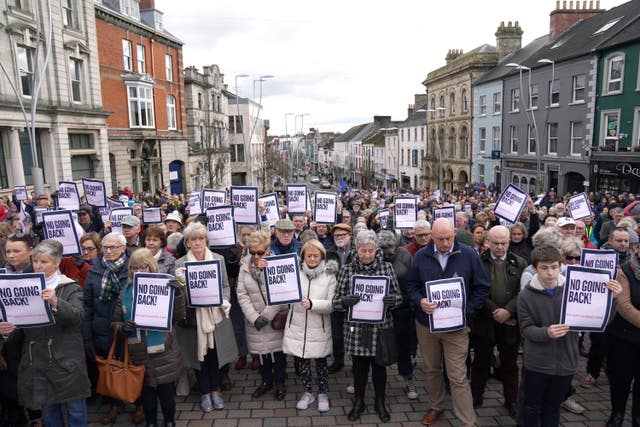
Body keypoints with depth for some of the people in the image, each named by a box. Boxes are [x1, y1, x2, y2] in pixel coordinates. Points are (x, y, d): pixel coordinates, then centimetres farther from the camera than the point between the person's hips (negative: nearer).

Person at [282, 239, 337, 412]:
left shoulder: (329, 276, -4)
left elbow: (331, 304, -10)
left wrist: (312, 304, -26)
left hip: (318, 328, -1)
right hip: (297, 326, 2)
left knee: (321, 362, 12)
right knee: (302, 362, 14)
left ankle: (323, 394, 33)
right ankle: (307, 393, 35)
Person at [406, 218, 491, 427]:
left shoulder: (469, 255, -7)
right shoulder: (421, 256, -2)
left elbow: (482, 287, -2)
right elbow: (411, 284, 5)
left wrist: (466, 310, -12)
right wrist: (420, 301, -15)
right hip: (425, 323, 3)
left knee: (458, 377, -1)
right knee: (432, 369, 18)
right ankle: (436, 406, 39)